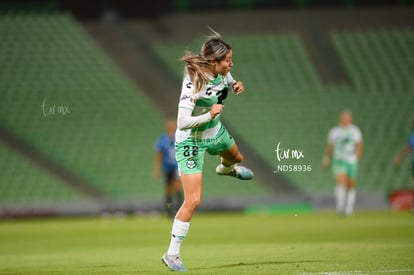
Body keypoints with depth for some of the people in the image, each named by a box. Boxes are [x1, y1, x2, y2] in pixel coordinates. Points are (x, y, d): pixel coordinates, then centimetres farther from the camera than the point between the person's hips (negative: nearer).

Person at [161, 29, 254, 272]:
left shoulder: (222, 71, -15)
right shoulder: (194, 81, -36)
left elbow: (229, 83, 11)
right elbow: (182, 122, -39)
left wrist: (236, 86, -11)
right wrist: (209, 115, -42)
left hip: (216, 132, 8)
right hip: (191, 142, -8)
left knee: (236, 158, 38)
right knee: (193, 201, -13)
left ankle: (226, 168, 78)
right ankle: (172, 254, -1)